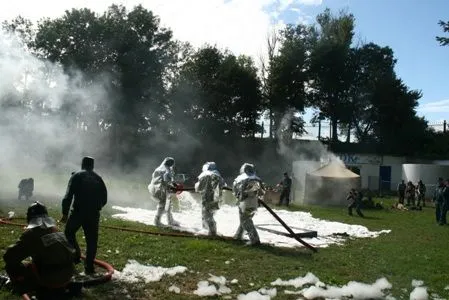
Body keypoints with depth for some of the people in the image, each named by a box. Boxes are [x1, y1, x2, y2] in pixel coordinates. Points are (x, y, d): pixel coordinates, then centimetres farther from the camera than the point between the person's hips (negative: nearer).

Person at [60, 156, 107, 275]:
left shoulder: (77, 176, 3)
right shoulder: (98, 178, 14)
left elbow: (68, 196, -6)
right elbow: (104, 198, 14)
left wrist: (65, 213, -3)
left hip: (78, 211, -3)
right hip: (94, 214, 3)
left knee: (69, 233, 18)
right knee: (91, 240, 7)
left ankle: (75, 255, 5)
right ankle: (89, 267, 8)